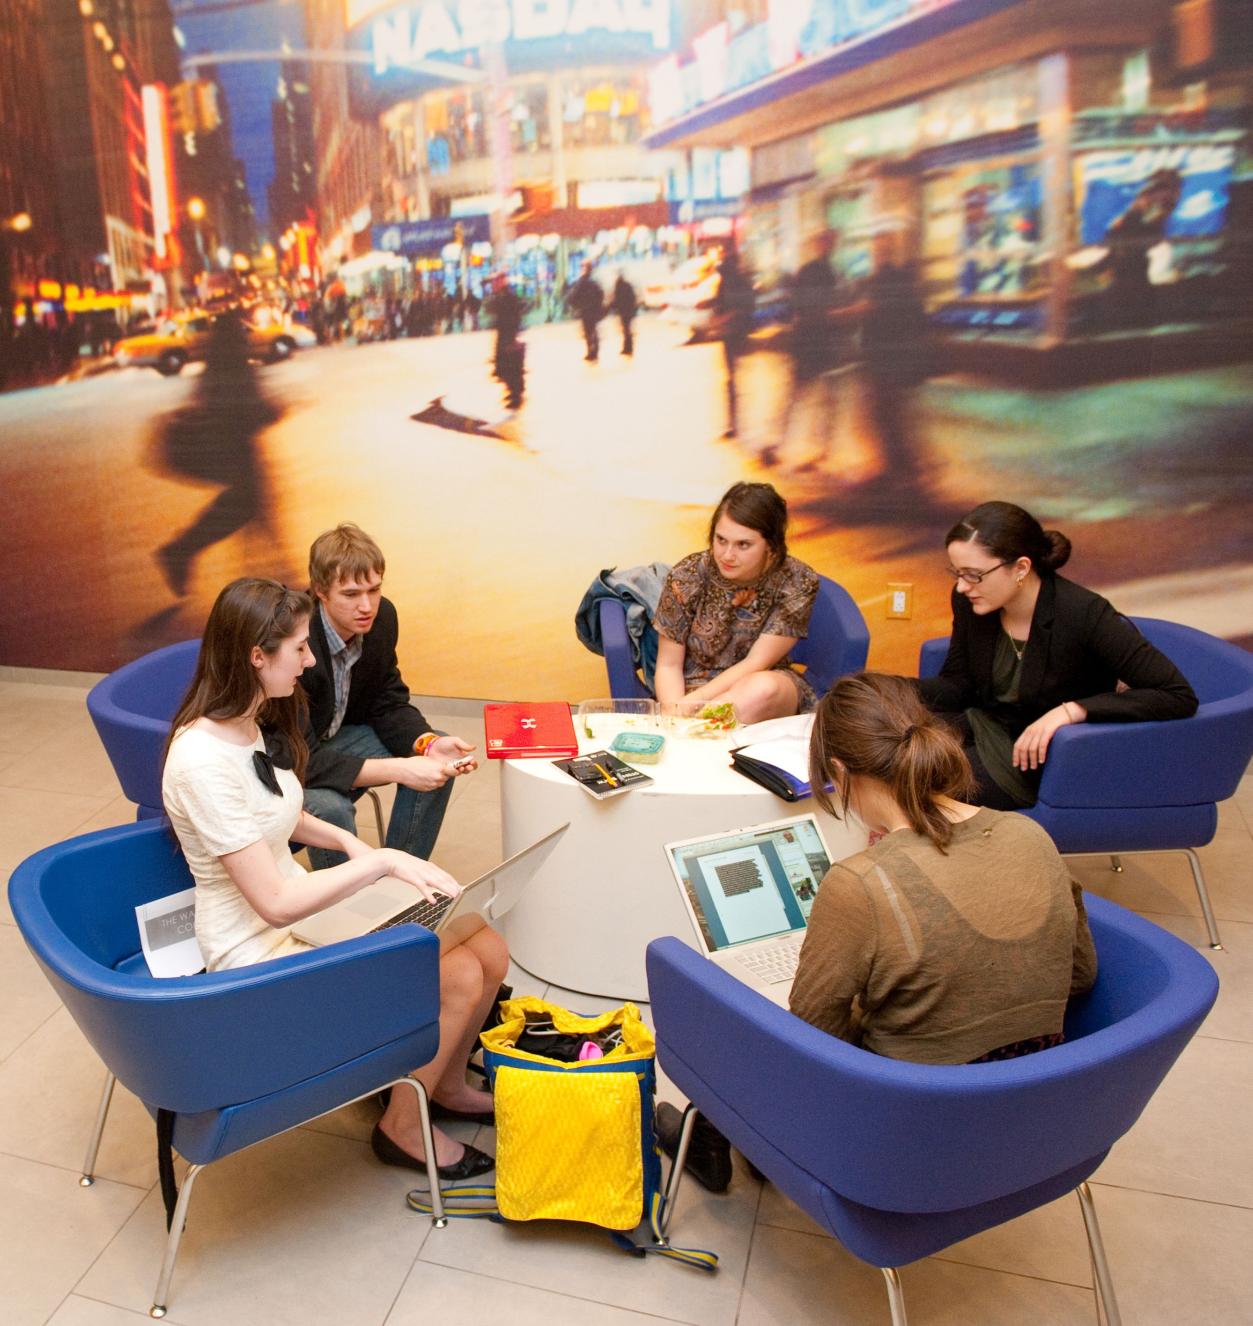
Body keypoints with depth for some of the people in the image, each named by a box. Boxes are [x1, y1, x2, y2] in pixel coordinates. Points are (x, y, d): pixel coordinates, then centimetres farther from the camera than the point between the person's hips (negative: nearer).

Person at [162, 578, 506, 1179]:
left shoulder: (253, 723, 1)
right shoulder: (203, 759, -27)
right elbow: (275, 903, -27)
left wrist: (348, 841, 1)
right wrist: (383, 861, -23)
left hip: (301, 900, 8)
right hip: (258, 947, -8)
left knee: (488, 948, -5)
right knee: (459, 977, -16)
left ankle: (446, 1085, 23)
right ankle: (402, 1130, 11)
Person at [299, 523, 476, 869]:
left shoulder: (382, 616, -11)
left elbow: (389, 705, -1)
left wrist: (429, 744, -22)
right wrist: (398, 770, -39)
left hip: (332, 737, 7)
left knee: (438, 767, -6)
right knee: (330, 808, -35)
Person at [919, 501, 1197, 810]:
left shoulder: (1084, 615, -24)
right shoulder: (968, 602, -9)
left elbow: (1181, 697, -24)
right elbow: (957, 683, 4)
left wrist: (1072, 710, -32)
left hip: (1047, 761, -5)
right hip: (983, 727, 6)